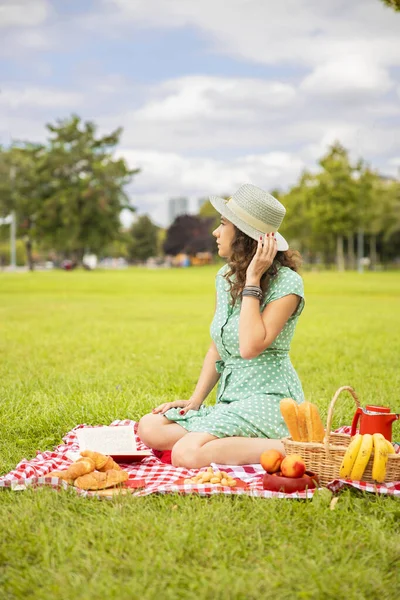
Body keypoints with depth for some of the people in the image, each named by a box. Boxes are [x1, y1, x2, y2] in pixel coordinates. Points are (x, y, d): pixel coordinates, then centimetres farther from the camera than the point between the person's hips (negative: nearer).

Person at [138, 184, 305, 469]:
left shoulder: (286, 283, -13)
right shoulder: (226, 276, 11)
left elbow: (250, 346, -25)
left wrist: (252, 280, -19)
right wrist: (195, 401, 5)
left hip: (268, 400, -8)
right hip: (229, 401, 8)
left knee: (187, 454, -27)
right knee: (149, 428, -8)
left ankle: (288, 448, -16)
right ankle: (247, 444, -8)